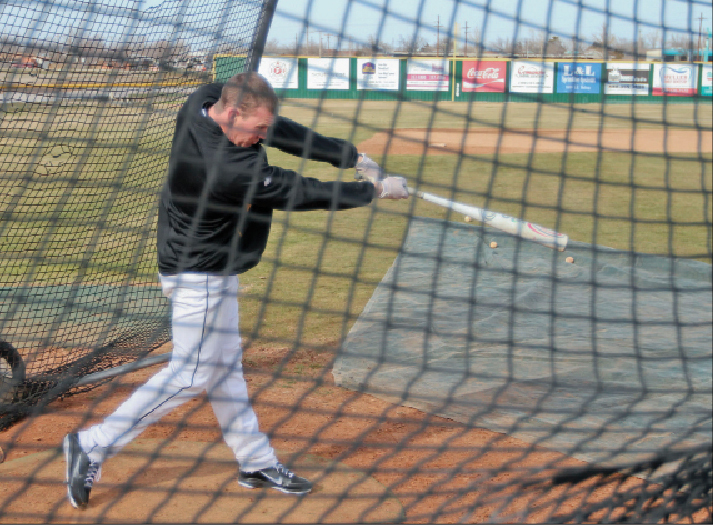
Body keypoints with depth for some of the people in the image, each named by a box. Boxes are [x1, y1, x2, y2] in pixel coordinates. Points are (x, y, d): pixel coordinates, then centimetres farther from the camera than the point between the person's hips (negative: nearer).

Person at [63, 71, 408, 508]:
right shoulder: (226, 169, -34)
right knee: (192, 373, -2)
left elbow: (287, 133, -1)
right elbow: (301, 193, -26)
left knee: (224, 364, 16)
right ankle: (93, 446, 5)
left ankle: (257, 461, 28)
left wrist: (352, 157, -5)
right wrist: (374, 190, -15)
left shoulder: (205, 103, -8)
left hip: (212, 270, 10)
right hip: (201, 275, -10)